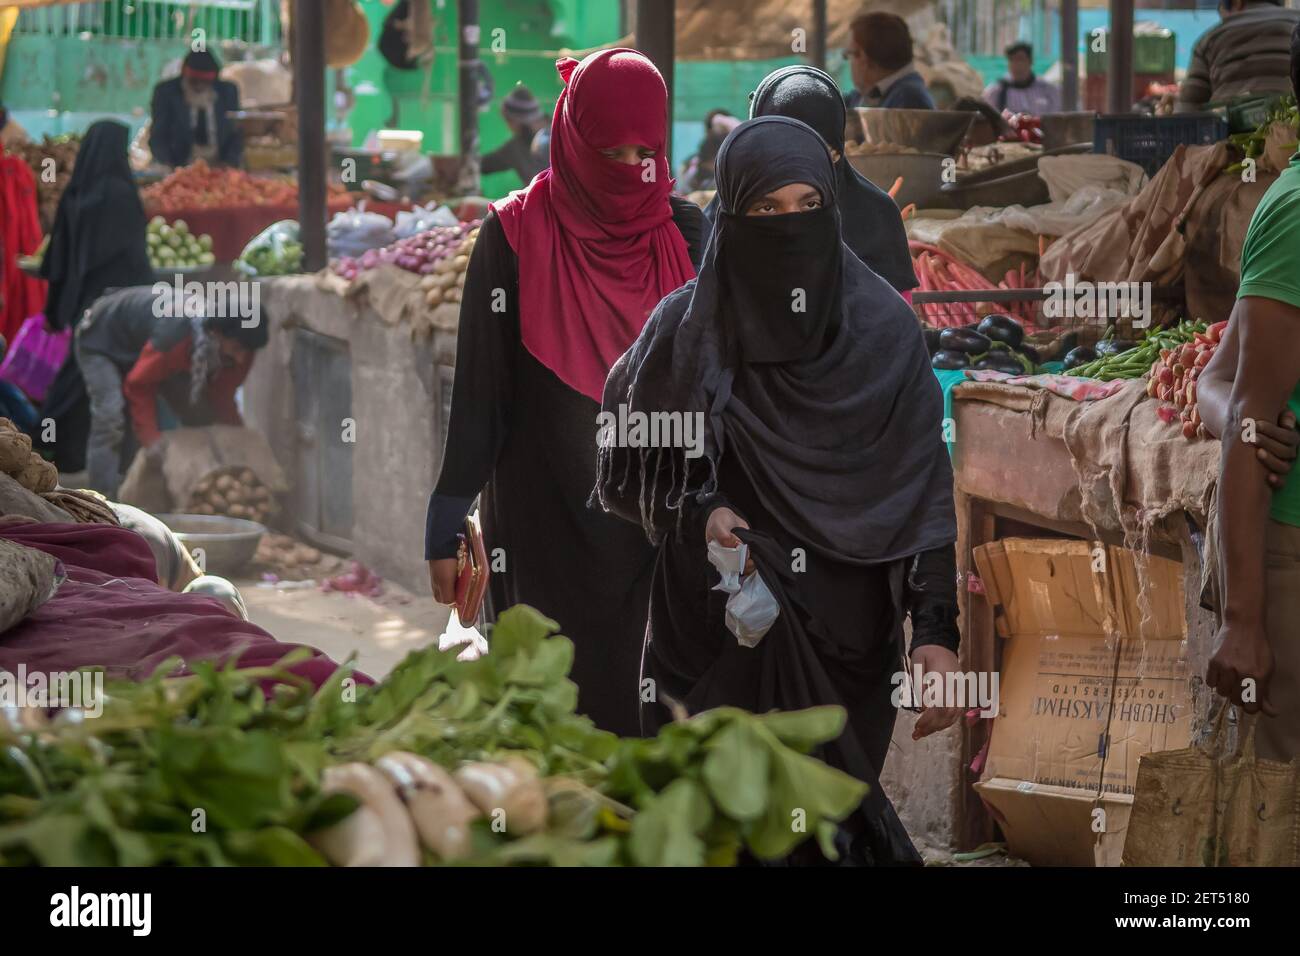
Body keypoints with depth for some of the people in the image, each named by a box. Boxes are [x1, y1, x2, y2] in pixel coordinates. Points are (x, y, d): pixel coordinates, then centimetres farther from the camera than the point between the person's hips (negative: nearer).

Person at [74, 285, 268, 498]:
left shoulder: (239, 350, -25)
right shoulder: (176, 337, -47)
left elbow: (221, 397, -10)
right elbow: (139, 385, -31)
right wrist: (152, 439, -32)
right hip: (102, 339, -7)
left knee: (202, 420, -1)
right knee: (110, 420, -27)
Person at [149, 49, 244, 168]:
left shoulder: (227, 91, 6)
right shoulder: (166, 92, 1)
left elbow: (237, 134, 8)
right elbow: (158, 138, 0)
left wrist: (229, 163, -9)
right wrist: (169, 169, -17)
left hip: (219, 169, 2)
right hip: (178, 170, -2)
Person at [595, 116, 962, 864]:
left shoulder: (885, 327, -4)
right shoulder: (688, 327, -4)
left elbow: (925, 488, -6)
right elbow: (630, 461, 7)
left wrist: (937, 630, -15)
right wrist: (697, 511, -13)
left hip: (845, 632, 0)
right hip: (716, 631, 0)